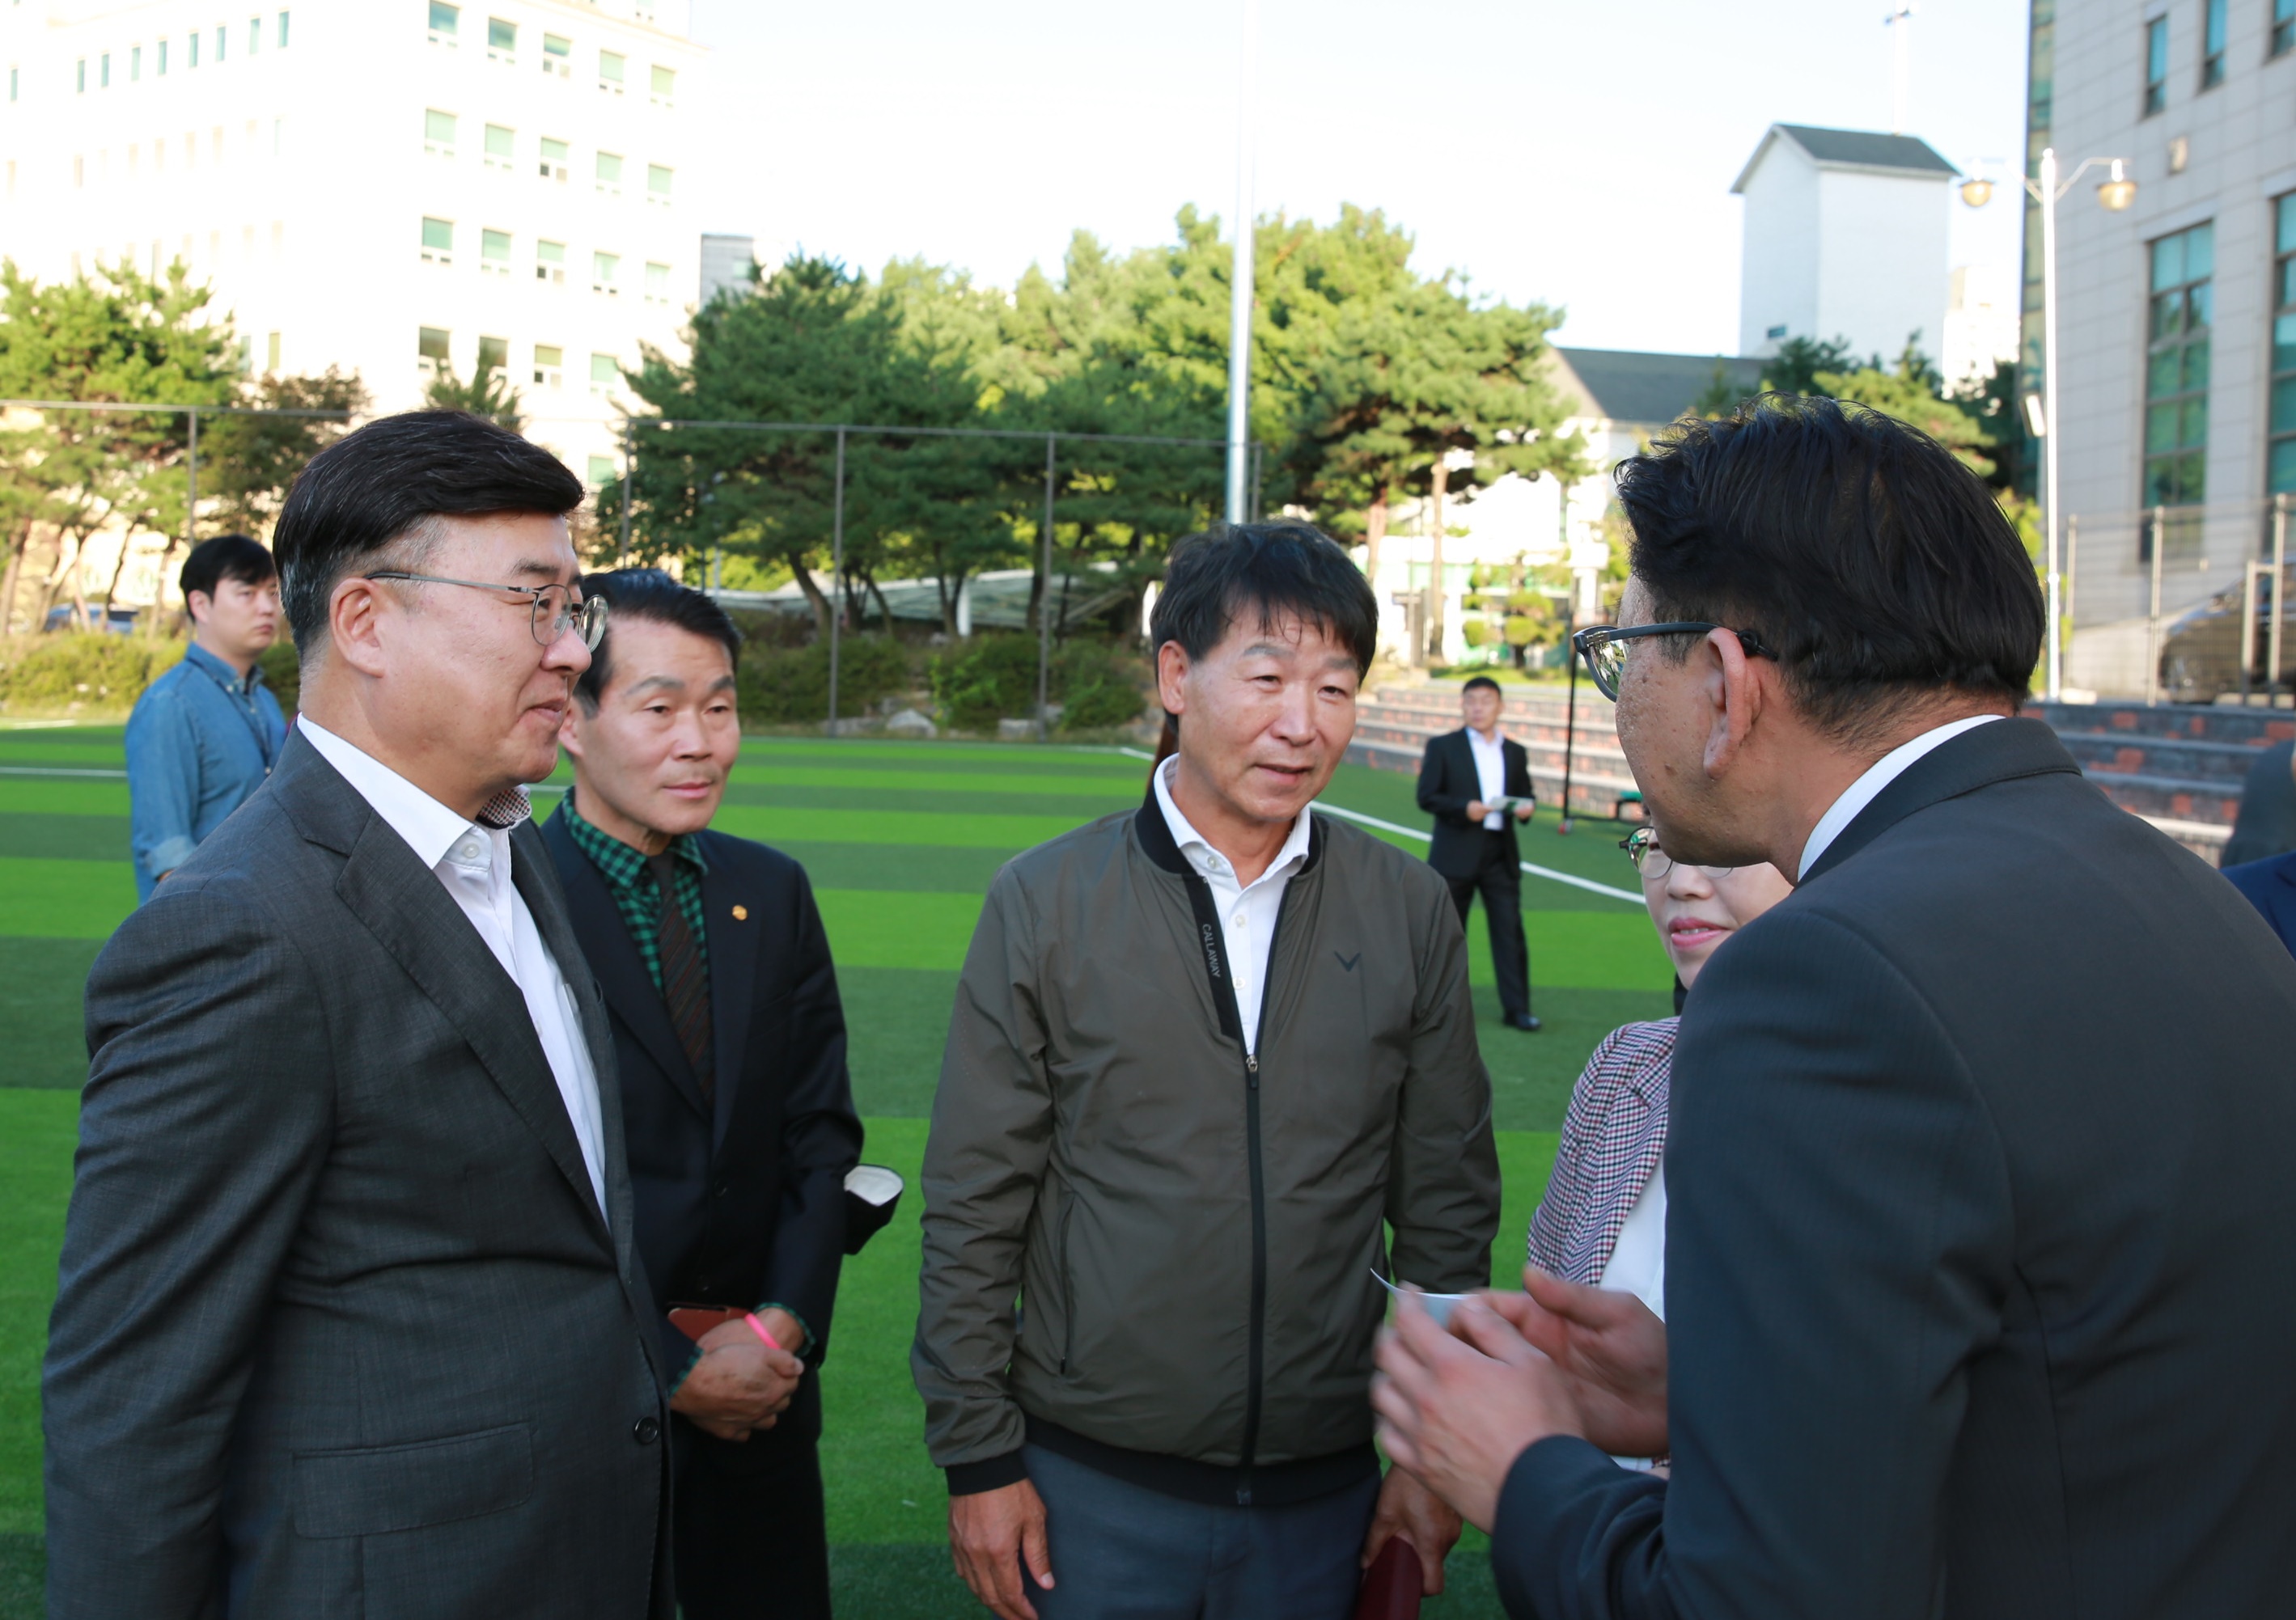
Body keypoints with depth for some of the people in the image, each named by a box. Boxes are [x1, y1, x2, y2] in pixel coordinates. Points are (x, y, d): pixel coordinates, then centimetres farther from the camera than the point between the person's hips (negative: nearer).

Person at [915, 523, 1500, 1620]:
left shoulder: (1410, 911, 0)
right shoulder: (1042, 903, -5)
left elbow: (1448, 1199, 4)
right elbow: (974, 1204, -3)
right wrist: (977, 1455, -3)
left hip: (1326, 1487, 2)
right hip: (1095, 1484, -2)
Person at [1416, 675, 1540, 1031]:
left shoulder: (1515, 753, 14)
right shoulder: (1443, 747, 3)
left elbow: (1525, 795, 20)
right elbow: (1426, 797, -4)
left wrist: (1524, 809, -4)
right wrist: (1464, 808, -19)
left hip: (1500, 855, 3)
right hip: (1455, 855, -2)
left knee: (1510, 930, -3)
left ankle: (1516, 1008, 1)